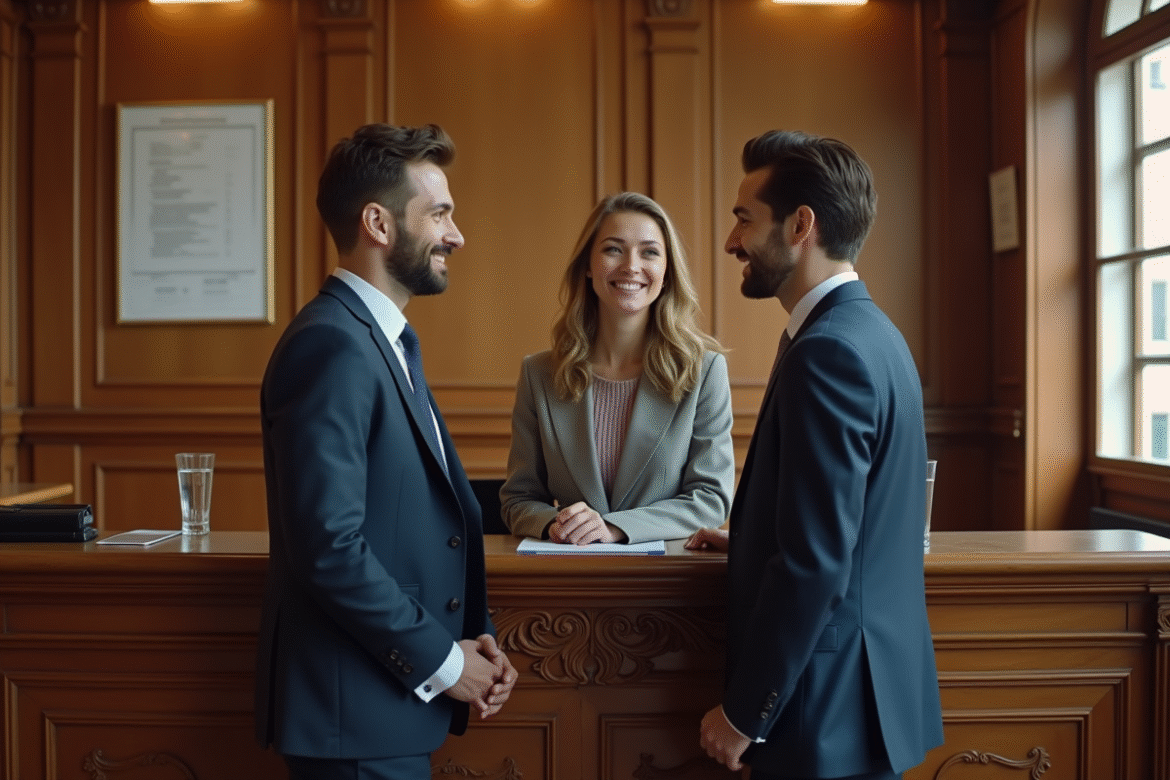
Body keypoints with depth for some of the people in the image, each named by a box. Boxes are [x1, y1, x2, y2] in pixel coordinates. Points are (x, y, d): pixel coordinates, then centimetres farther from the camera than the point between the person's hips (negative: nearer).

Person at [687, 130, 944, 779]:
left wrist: (742, 713, -17)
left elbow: (815, 563, -25)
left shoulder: (829, 352, -21)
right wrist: (747, 539, 15)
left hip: (828, 707, -9)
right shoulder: (870, 333, 9)